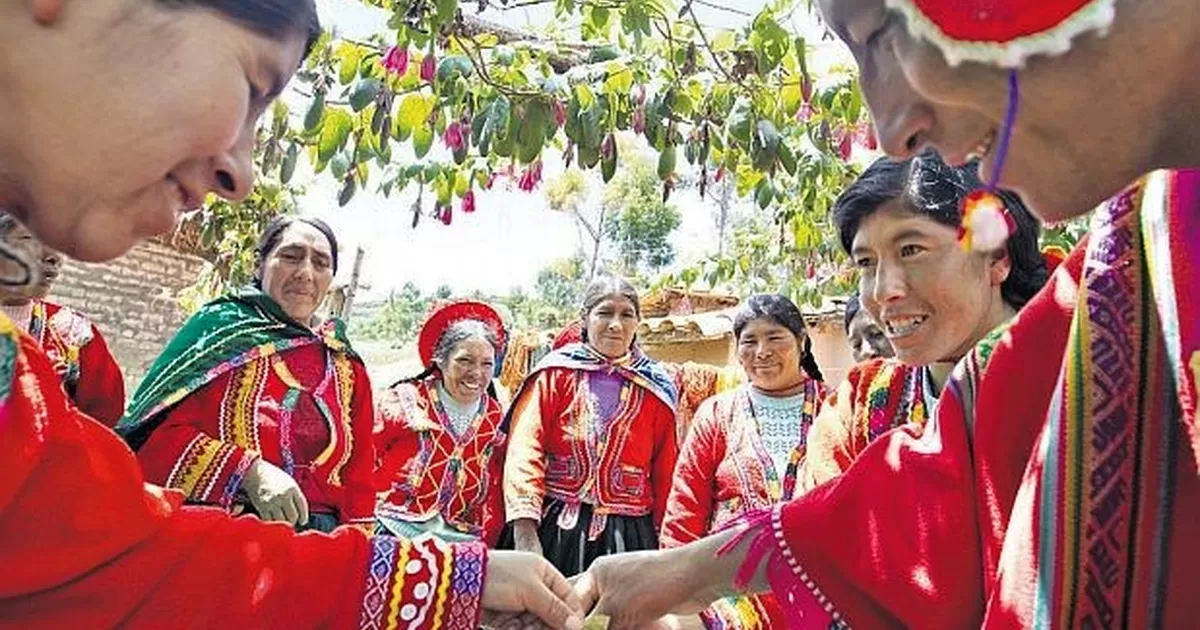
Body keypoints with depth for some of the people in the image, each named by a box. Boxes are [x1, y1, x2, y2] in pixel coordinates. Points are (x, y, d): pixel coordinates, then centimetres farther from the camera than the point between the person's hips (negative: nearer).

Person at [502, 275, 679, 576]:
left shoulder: (655, 390, 7)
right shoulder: (556, 373, 1)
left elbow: (665, 477, 8)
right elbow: (525, 453, -7)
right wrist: (525, 536, -14)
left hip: (627, 538, 2)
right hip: (554, 532, -1)